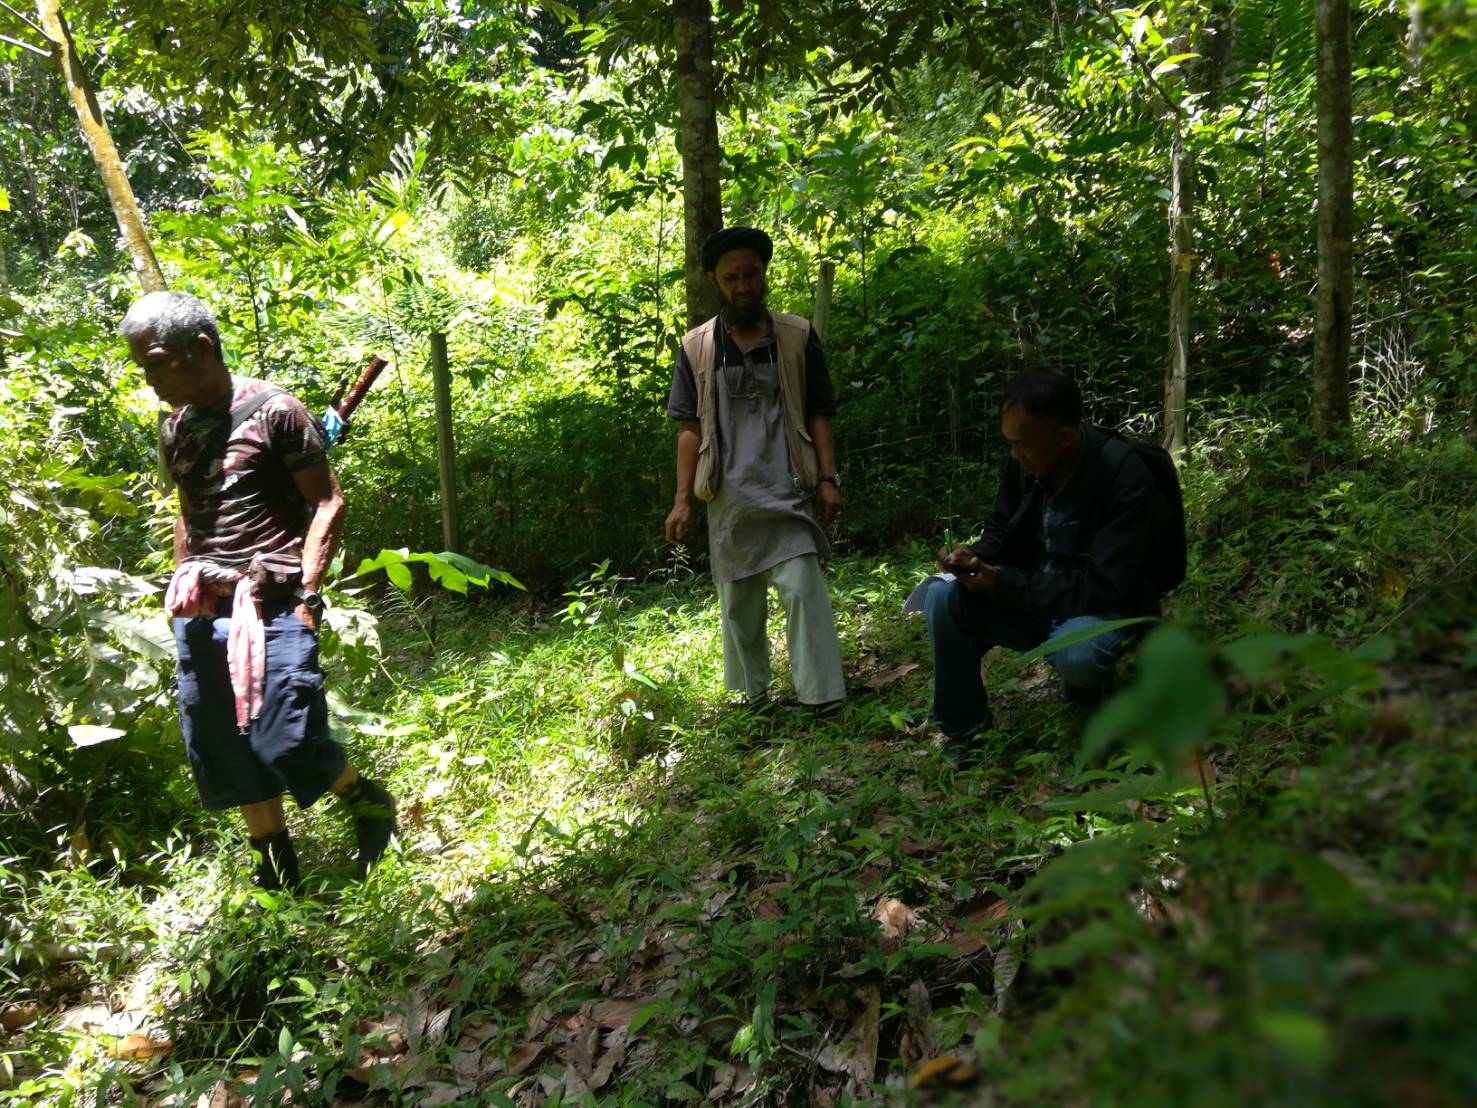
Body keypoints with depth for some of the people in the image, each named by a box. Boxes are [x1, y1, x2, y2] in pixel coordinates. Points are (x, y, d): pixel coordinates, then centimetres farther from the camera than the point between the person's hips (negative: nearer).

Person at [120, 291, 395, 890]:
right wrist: (180, 588, 17)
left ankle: (368, 802, 19)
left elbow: (327, 502, -7)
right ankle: (276, 871, 25)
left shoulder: (273, 410, -7)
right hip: (201, 613, 7)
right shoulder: (175, 429, 14)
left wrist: (306, 594, -13)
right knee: (224, 751, 9)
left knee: (288, 744, -11)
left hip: (271, 605, -7)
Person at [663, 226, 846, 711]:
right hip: (729, 498, 2)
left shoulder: (797, 336, 4)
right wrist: (682, 499, 0)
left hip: (788, 493, -2)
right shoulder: (696, 347, 5)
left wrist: (828, 479, -4)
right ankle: (754, 695, 23)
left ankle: (824, 698, -9)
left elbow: (818, 415, 6)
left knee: (803, 589, -13)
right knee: (738, 602, 9)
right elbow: (690, 430, 6)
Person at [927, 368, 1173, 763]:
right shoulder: (1023, 464, -7)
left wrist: (1004, 584, -27)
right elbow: (1001, 532, 10)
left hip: (1104, 609, -5)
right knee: (943, 597, -18)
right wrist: (976, 556, -15)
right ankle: (963, 726, -3)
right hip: (1031, 595, 5)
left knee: (1078, 655, -39)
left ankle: (1084, 710, 1)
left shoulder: (1125, 477, -25)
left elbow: (1107, 588, -26)